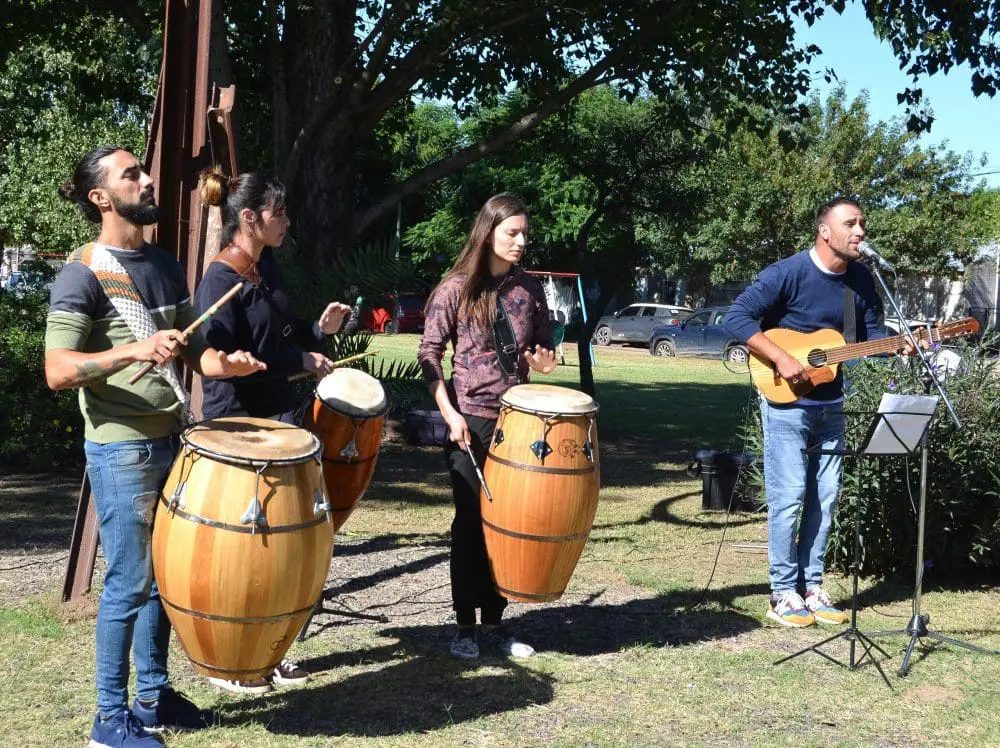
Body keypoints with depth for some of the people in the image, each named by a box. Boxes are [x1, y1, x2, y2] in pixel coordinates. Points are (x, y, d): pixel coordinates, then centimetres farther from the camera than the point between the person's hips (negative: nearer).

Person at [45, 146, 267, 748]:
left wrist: (224, 363, -5)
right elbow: (57, 371, -19)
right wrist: (134, 351, -32)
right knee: (130, 582, -2)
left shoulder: (166, 265, 11)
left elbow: (193, 346, 17)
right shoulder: (83, 274, -12)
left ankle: (153, 697, 26)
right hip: (122, 451, -7)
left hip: (174, 442, 7)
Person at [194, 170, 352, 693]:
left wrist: (318, 330, 2)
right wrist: (299, 361, -19)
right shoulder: (219, 283, -17)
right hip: (235, 426, -9)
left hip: (277, 418, 9)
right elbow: (223, 360, -24)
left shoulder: (268, 269, 9)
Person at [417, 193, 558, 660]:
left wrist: (544, 363, -8)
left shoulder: (529, 289, 7)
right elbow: (430, 354, -4)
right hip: (471, 421, -4)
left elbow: (544, 349, 16)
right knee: (471, 523, 1)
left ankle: (494, 622, 17)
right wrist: (450, 414, -13)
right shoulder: (457, 288, -4)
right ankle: (464, 625, 10)